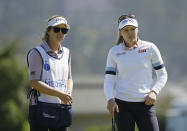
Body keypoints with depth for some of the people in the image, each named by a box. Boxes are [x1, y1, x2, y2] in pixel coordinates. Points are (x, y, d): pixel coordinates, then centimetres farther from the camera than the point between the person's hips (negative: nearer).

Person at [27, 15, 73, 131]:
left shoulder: (66, 53, 15)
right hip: (42, 108, -6)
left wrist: (69, 92, -1)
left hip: (62, 107, 6)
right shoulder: (37, 53, -6)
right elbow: (34, 82, -13)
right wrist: (59, 94, -19)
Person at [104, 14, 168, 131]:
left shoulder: (150, 48, 2)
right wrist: (110, 99, -16)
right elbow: (109, 80, 3)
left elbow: (162, 75, 8)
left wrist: (154, 92, -10)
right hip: (122, 105, 1)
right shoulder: (114, 52, 4)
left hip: (145, 104, -1)